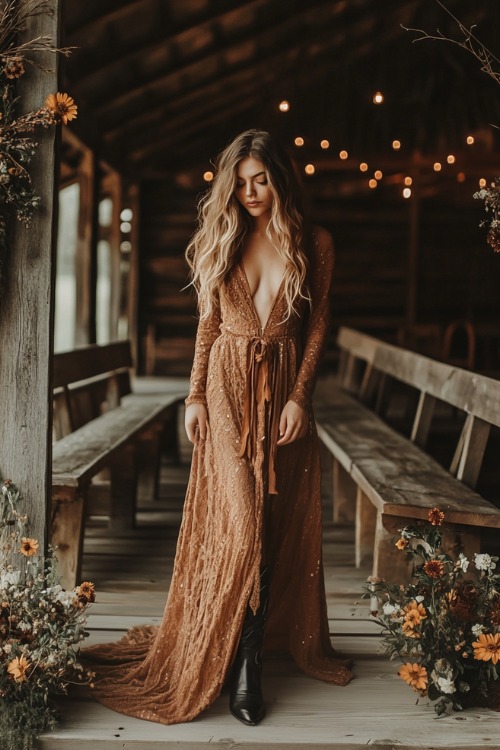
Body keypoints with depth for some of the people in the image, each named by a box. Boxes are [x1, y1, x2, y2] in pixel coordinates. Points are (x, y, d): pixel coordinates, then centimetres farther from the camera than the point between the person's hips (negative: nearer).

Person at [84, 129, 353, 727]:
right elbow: (207, 325, 9)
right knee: (240, 521, -8)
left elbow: (317, 327, 3)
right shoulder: (220, 241, 7)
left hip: (284, 390, 1)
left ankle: (288, 638, 19)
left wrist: (299, 396, -6)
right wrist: (195, 396, 2)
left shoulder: (313, 244, 4)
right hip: (229, 390, 0)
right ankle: (242, 665, -1)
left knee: (283, 522, 4)